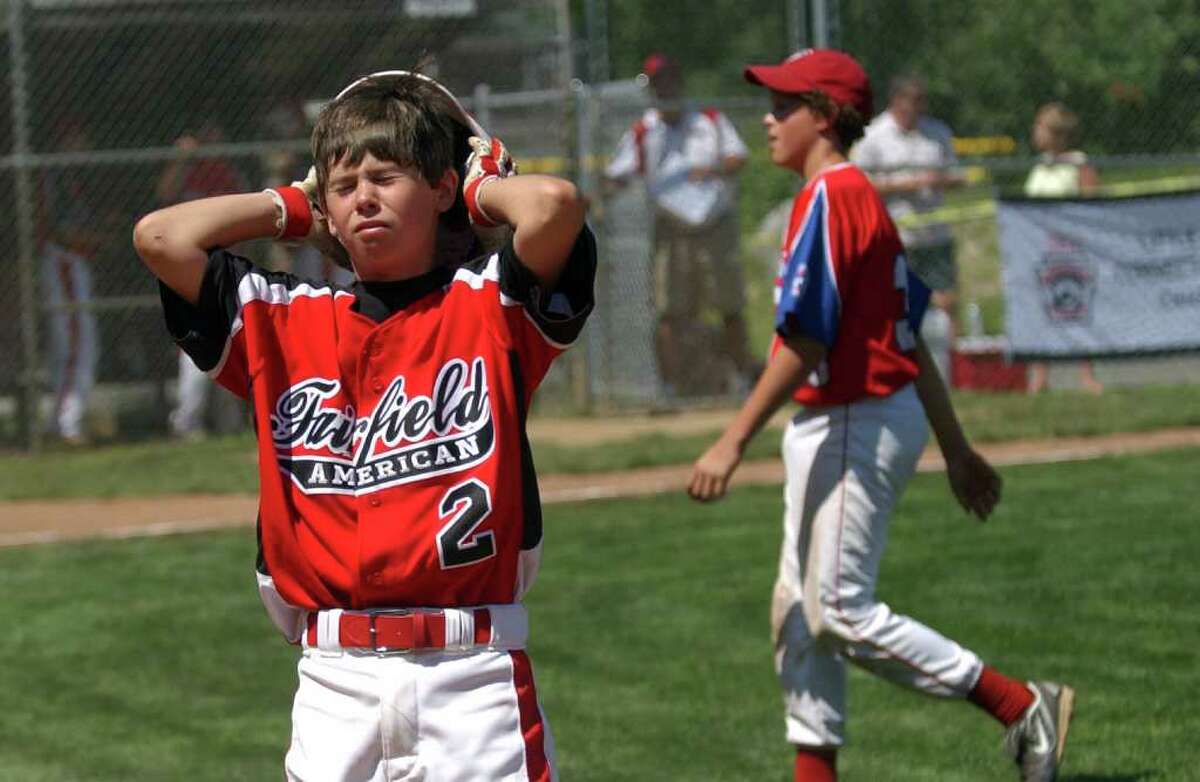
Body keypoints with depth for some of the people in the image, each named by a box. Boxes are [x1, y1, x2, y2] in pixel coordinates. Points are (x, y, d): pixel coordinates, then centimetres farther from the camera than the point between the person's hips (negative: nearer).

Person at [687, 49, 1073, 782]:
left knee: (842, 612, -9)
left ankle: (1025, 706, -6)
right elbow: (911, 336, 18)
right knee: (798, 610, 13)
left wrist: (733, 442, -23)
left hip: (857, 425, -10)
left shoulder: (829, 199, -17)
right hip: (831, 426, 10)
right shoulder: (862, 198, 15)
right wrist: (956, 447, 20)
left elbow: (805, 342, -23)